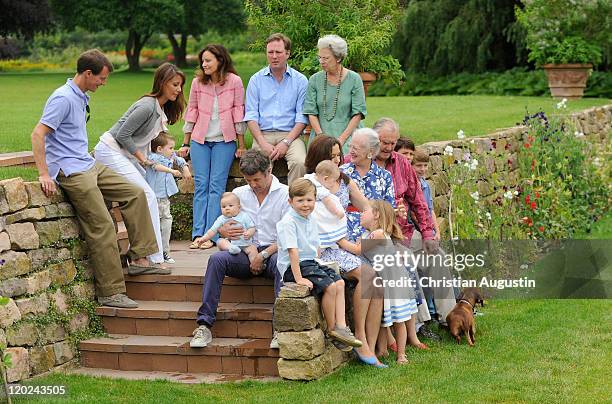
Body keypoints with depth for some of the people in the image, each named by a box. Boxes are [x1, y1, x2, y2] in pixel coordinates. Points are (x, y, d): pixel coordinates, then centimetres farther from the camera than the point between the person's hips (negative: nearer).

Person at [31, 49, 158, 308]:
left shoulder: (81, 98, 15)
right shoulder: (63, 98, -16)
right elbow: (37, 134, -21)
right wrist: (44, 175, -24)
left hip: (88, 166, 10)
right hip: (71, 172, -10)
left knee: (135, 194, 6)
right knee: (102, 227, -12)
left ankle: (139, 256, 7)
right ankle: (111, 292, -8)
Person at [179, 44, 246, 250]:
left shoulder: (234, 81, -4)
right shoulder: (197, 82, 3)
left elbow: (238, 113, 0)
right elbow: (192, 112, 10)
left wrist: (241, 145, 1)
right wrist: (185, 144, 12)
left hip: (224, 140, -2)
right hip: (200, 140, 3)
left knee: (216, 186, -7)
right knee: (200, 185, -2)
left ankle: (211, 235, -8)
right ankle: (198, 233, -4)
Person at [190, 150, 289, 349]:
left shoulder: (285, 194, 0)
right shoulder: (239, 194, 14)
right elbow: (221, 226, 20)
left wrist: (263, 255, -17)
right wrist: (223, 231, -6)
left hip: (273, 251, -3)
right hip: (245, 252, 4)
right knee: (216, 259, -26)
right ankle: (204, 324, -29)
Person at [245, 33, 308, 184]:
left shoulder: (300, 80, 8)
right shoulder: (256, 80, 12)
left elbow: (302, 118, 3)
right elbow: (251, 116, 6)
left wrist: (286, 142, -11)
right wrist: (263, 144, -10)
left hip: (290, 134, -1)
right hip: (263, 135, 1)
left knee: (299, 163, -31)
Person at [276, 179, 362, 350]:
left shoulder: (310, 220, 12)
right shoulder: (288, 222, -17)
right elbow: (292, 251, -24)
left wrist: (318, 265, 8)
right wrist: (298, 278, -28)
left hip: (311, 262, 9)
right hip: (293, 267, -9)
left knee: (339, 283, -3)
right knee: (330, 286, -20)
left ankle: (341, 327, -6)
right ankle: (331, 329, -6)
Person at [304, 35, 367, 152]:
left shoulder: (354, 79, 2)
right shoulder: (314, 80, 8)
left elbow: (358, 114, -2)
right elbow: (311, 113, 5)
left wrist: (341, 139, -10)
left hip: (348, 136, -2)